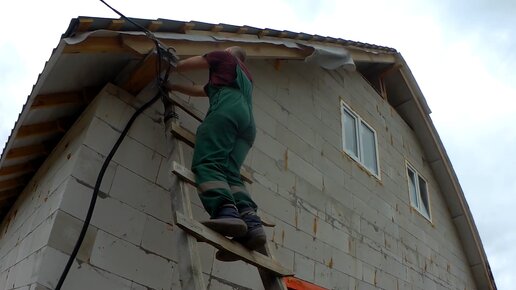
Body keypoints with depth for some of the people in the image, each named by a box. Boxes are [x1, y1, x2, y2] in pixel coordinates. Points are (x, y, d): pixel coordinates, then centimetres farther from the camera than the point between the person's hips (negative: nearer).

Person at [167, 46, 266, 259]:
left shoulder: (225, 57, 27)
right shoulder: (246, 77, 46)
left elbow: (184, 65, 26)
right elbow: (201, 91, 51)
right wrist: (173, 87, 58)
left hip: (227, 109, -7)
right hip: (248, 121, 7)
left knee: (207, 163, -21)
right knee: (229, 172, -9)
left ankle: (226, 212, -47)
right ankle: (251, 222, -33)